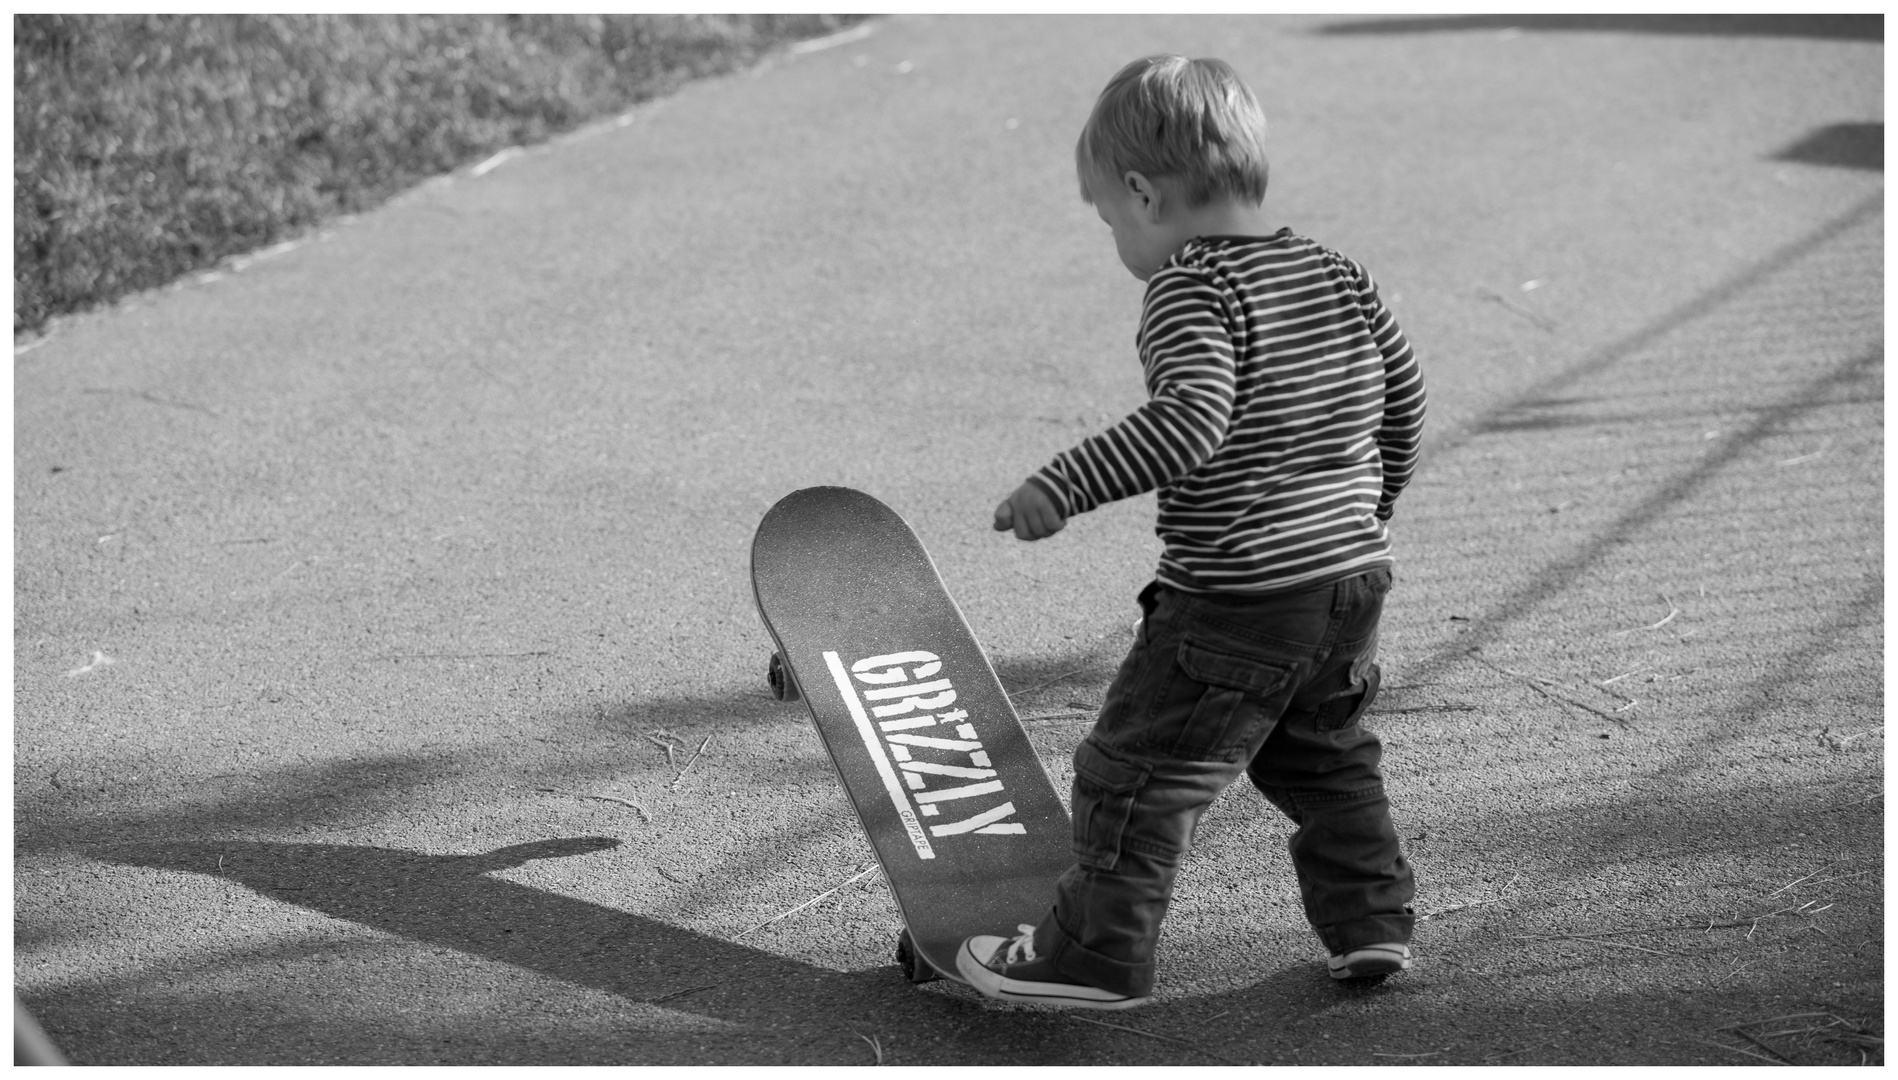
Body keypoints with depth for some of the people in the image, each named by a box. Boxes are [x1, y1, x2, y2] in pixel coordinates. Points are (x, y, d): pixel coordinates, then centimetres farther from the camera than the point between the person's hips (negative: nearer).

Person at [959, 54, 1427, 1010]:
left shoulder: (1190, 288, -15)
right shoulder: (1339, 274, 9)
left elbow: (1191, 421, -29)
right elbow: (1403, 397, 17)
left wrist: (1064, 486, -29)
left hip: (1236, 600, -8)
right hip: (1355, 581, 8)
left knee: (1140, 770, 3)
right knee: (1326, 759, 26)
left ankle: (1098, 952, 9)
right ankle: (1369, 921, 29)